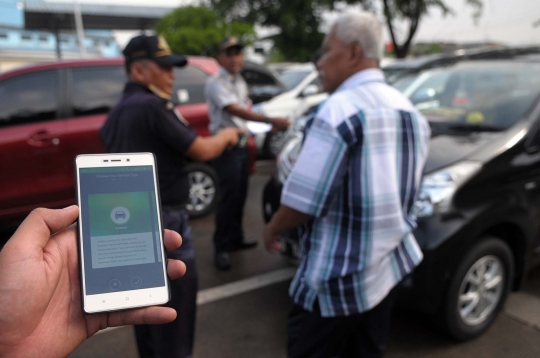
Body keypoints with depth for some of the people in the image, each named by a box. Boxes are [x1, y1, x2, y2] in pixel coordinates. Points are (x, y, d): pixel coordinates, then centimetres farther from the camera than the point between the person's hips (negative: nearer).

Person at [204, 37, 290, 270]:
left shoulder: (240, 82, 13)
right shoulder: (215, 83, -16)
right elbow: (235, 111, -29)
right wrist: (269, 120, -38)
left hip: (242, 143, 8)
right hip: (226, 145, -8)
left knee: (240, 195, 14)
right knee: (229, 197, -8)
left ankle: (235, 239, 27)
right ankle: (221, 248, 3)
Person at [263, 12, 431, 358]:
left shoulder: (339, 111, -20)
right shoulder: (410, 111, 7)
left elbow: (303, 202, -20)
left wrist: (272, 229, -2)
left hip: (339, 274, -8)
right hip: (392, 263, 8)